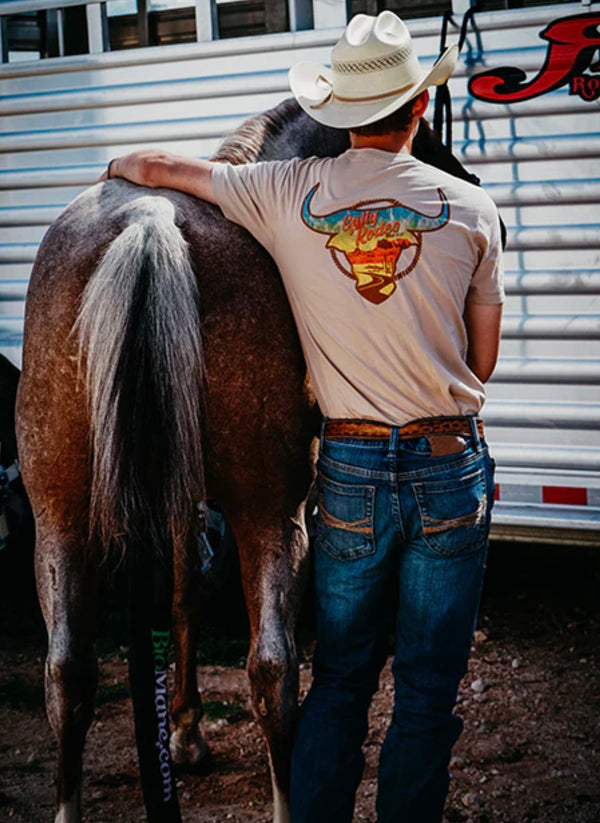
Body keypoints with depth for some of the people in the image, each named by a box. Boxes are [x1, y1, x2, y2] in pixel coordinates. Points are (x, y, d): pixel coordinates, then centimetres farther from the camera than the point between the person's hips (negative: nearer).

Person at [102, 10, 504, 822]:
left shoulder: (289, 195, -4)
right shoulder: (470, 207, -4)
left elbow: (149, 166, 4)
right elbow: (484, 361, 2)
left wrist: (120, 167, 27)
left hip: (349, 472, 1)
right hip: (452, 470, -1)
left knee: (339, 680, 16)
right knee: (429, 691, 11)